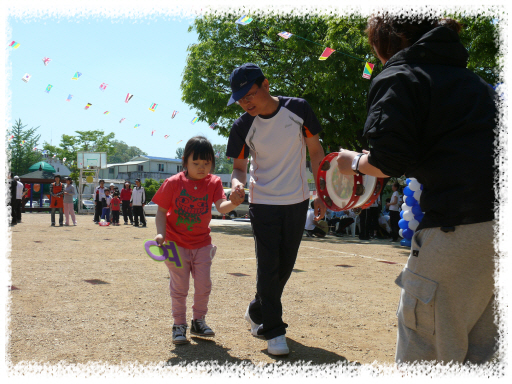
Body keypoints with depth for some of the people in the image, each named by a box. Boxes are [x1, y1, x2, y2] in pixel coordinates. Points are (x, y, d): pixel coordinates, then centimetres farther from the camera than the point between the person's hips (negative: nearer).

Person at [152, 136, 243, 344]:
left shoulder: (213, 182, -6)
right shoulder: (173, 183, -10)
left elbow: (221, 207, -21)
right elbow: (161, 211, -5)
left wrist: (233, 203, -43)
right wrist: (161, 233, -19)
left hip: (202, 244, 2)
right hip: (176, 244, -2)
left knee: (204, 285, 7)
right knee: (179, 287, 5)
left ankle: (198, 321, 28)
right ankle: (179, 325, 22)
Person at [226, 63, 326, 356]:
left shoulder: (299, 109, -9)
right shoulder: (242, 127, -10)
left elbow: (315, 151, 0)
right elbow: (240, 165, 0)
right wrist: (237, 181, -25)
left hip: (297, 202, 2)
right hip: (263, 205, -2)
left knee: (285, 266, 12)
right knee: (268, 268, -4)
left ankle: (257, 313, 35)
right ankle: (273, 331, 12)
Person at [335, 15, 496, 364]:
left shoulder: (398, 77, -1)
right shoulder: (472, 80, 24)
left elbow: (389, 162, -12)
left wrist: (355, 162, 10)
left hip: (458, 229, -8)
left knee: (422, 348, 4)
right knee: (476, 352, 19)